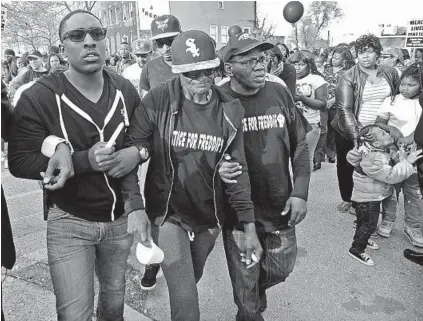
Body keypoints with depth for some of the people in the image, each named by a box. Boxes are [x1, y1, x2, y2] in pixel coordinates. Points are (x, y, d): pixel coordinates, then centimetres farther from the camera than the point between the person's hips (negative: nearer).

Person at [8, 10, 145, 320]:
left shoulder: (125, 91, -3)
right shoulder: (38, 97, -14)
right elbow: (19, 162, -13)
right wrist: (83, 160, -24)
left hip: (120, 217, 4)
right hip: (70, 222, -3)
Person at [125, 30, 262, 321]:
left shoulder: (230, 110, -6)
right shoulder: (158, 100, -15)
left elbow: (237, 170, -2)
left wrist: (249, 227, -3)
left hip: (209, 217, 4)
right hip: (168, 215, -3)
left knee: (190, 282, 26)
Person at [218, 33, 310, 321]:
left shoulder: (279, 93, -3)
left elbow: (300, 145, 4)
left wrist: (300, 192, -3)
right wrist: (217, 169, -27)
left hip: (280, 206, 4)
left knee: (280, 269, 22)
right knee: (245, 289, 12)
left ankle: (258, 290, 56)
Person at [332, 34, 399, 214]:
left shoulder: (390, 74, 3)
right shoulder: (348, 77, -10)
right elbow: (344, 109, -18)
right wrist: (356, 135, -27)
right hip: (349, 133, -2)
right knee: (346, 166, 11)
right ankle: (346, 199, 31)